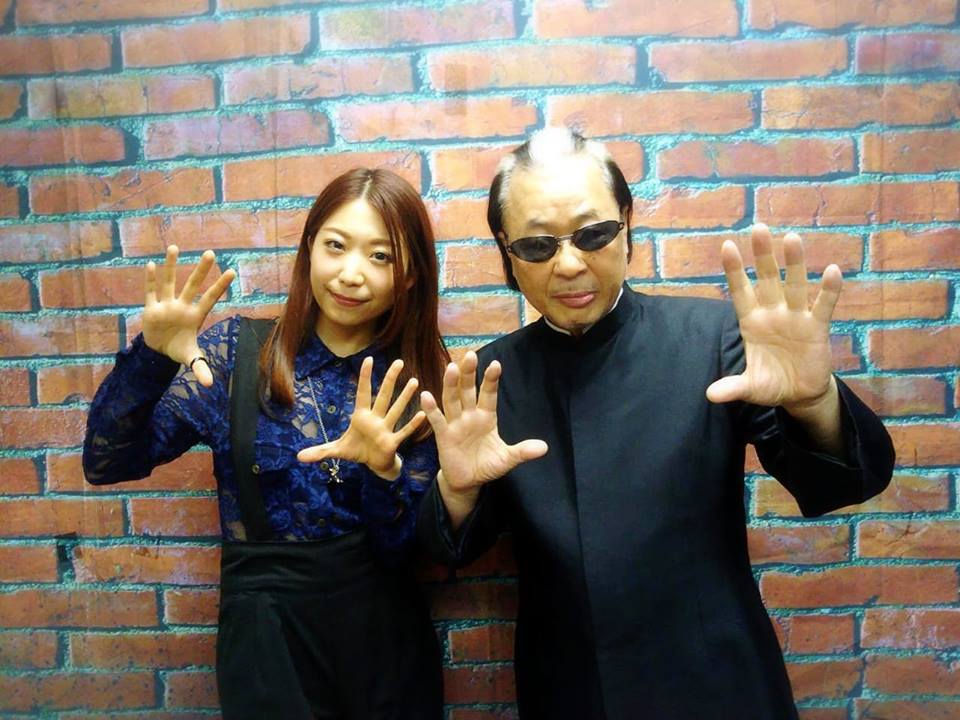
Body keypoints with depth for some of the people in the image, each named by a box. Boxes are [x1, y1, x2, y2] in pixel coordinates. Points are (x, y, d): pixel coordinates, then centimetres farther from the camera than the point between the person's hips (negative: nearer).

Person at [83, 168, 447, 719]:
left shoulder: (421, 378, -5)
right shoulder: (238, 351, -7)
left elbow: (405, 548, -7)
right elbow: (107, 464, -10)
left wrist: (384, 469, -26)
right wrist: (151, 355, -25)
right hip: (266, 639, -1)